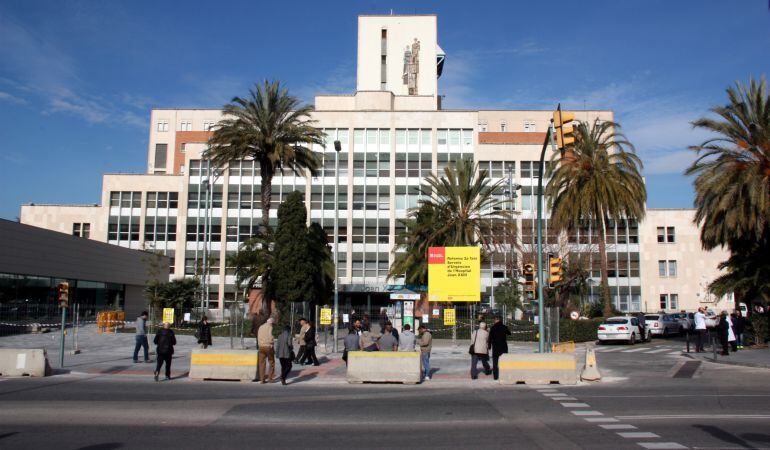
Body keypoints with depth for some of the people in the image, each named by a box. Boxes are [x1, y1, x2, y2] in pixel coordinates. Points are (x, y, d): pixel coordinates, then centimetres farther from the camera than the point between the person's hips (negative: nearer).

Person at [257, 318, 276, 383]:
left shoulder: (260, 327, 14)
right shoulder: (270, 327, -7)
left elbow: (258, 337, 12)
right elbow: (270, 337, -17)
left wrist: (259, 344, 15)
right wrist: (273, 342, -2)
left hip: (261, 346, 5)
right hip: (268, 346, -5)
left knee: (262, 363, 6)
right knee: (271, 362, 10)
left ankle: (262, 379, 4)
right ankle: (270, 378, 9)